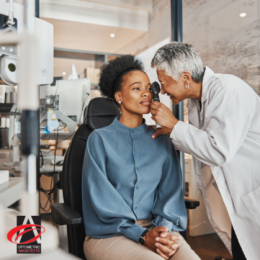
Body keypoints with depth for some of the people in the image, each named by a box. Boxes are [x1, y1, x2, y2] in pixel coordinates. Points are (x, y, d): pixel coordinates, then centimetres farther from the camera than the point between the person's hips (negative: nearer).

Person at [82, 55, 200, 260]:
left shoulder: (162, 139, 11)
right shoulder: (100, 139, 1)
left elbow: (171, 188, 5)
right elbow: (101, 198, -6)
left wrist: (165, 228, -12)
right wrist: (141, 235, -15)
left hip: (157, 229, 3)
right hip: (109, 233, -3)